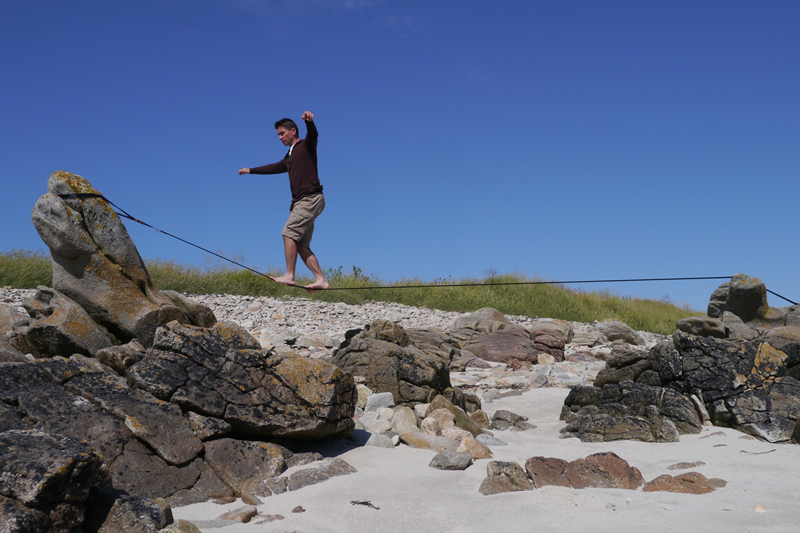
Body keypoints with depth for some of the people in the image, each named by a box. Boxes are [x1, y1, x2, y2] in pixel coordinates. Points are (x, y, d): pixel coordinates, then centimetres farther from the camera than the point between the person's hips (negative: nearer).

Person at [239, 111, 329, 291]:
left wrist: (309, 121, -40)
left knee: (289, 232, -17)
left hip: (311, 199, -8)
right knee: (301, 245, 0)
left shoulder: (305, 146, 3)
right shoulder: (290, 157, 27)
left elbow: (313, 134, -18)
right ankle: (321, 280, -6)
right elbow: (274, 168, 40)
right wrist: (251, 170, 49)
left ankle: (289, 276, -19)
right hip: (300, 202, 8)